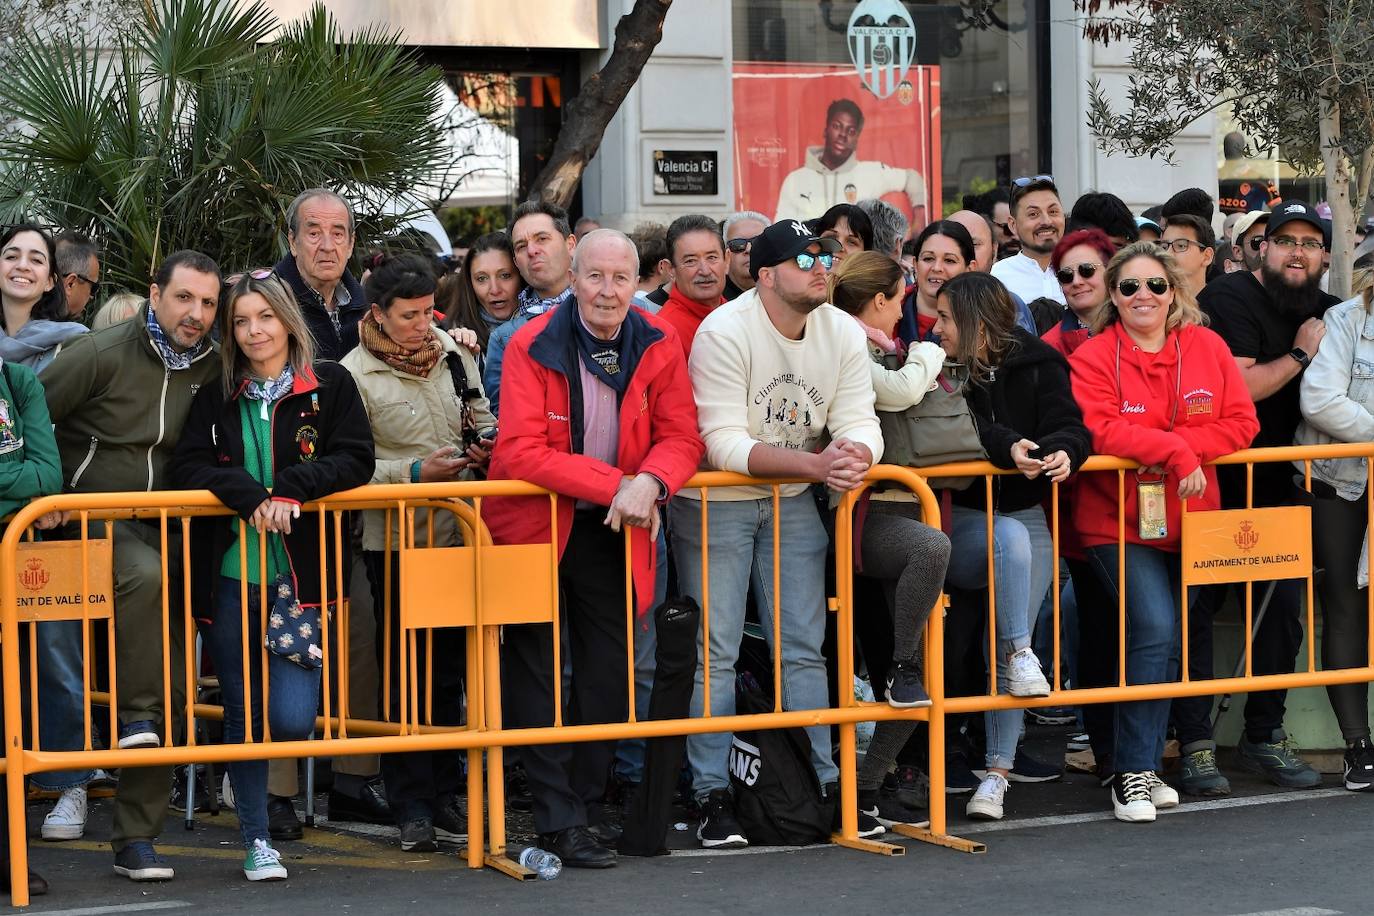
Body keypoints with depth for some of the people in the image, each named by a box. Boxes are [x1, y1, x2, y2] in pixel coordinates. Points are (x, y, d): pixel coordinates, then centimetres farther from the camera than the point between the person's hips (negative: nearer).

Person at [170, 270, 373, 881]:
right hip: (229, 574, 2)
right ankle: (256, 841, 15)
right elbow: (187, 466, -2)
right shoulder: (217, 398, 9)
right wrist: (249, 497, -18)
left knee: (292, 718, -12)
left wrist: (288, 490, -18)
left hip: (299, 573, -2)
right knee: (243, 711, 5)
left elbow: (355, 460, -6)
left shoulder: (330, 386, 4)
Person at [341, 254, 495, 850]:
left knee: (450, 668, 12)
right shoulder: (355, 374, -10)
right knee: (405, 672, -1)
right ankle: (412, 806, 6)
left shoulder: (452, 354, 7)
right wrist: (416, 473, -21)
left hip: (456, 532, 5)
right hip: (394, 539, -5)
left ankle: (445, 795, 23)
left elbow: (480, 417, 20)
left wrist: (484, 445, -2)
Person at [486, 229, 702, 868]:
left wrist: (649, 483, -26)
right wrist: (616, 484, -29)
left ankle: (585, 802, 21)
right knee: (536, 673, -3)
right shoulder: (532, 346, -15)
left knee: (609, 671, 7)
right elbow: (521, 451, -22)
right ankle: (558, 820, 0)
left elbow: (681, 438, -3)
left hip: (611, 529, 3)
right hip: (534, 524, -3)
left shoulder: (658, 345, -5)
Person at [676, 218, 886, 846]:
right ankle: (713, 795, 3)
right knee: (715, 652, -4)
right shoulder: (724, 332, -20)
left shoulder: (843, 333, -3)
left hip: (792, 504, 5)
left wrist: (853, 456, -34)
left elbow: (860, 425, -8)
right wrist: (816, 463, -36)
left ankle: (828, 784, 13)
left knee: (804, 648, 7)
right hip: (714, 505, -5)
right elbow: (726, 445, -26)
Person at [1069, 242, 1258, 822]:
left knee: (1182, 638, 5)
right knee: (1155, 631, -17)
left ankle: (1142, 765, 16)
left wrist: (1179, 445, -15)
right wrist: (1176, 453, -23)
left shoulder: (1206, 348, 6)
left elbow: (1241, 422, 0)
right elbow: (1099, 430, -17)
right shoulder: (1093, 357, -4)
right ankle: (1134, 772, -10)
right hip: (1120, 522, -4)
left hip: (1190, 519, 4)